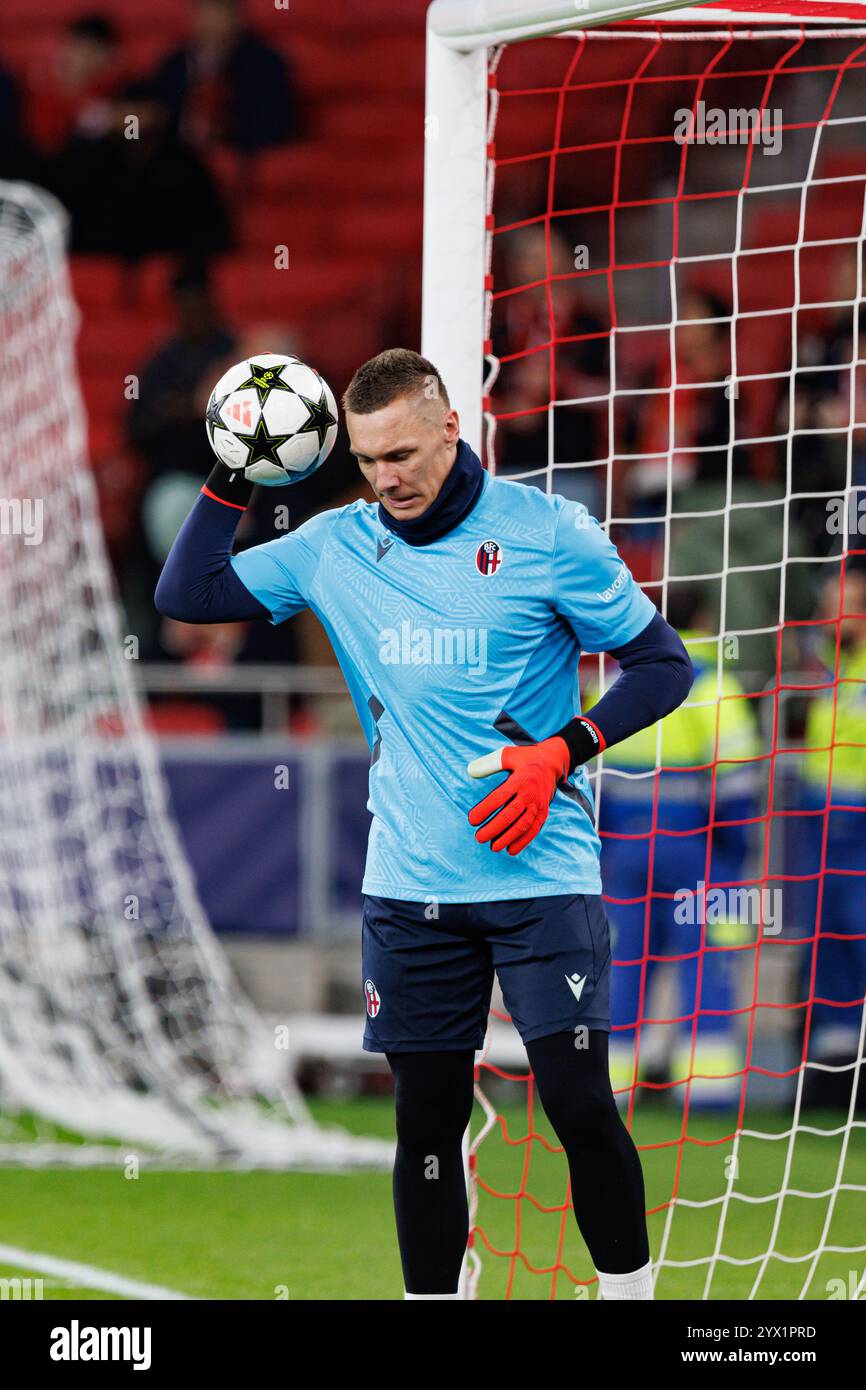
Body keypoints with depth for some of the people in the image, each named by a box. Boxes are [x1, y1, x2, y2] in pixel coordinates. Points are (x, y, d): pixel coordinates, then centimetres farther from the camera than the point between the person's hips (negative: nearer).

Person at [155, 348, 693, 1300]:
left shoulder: (549, 533, -5)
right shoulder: (337, 546, 6)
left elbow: (662, 664, 0)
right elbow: (187, 595, 11)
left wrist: (561, 753, -12)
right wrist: (232, 479, 1)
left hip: (539, 873, -3)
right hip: (409, 889, 4)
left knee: (579, 1104, -11)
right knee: (426, 1124, 5)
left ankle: (629, 1291, 3)